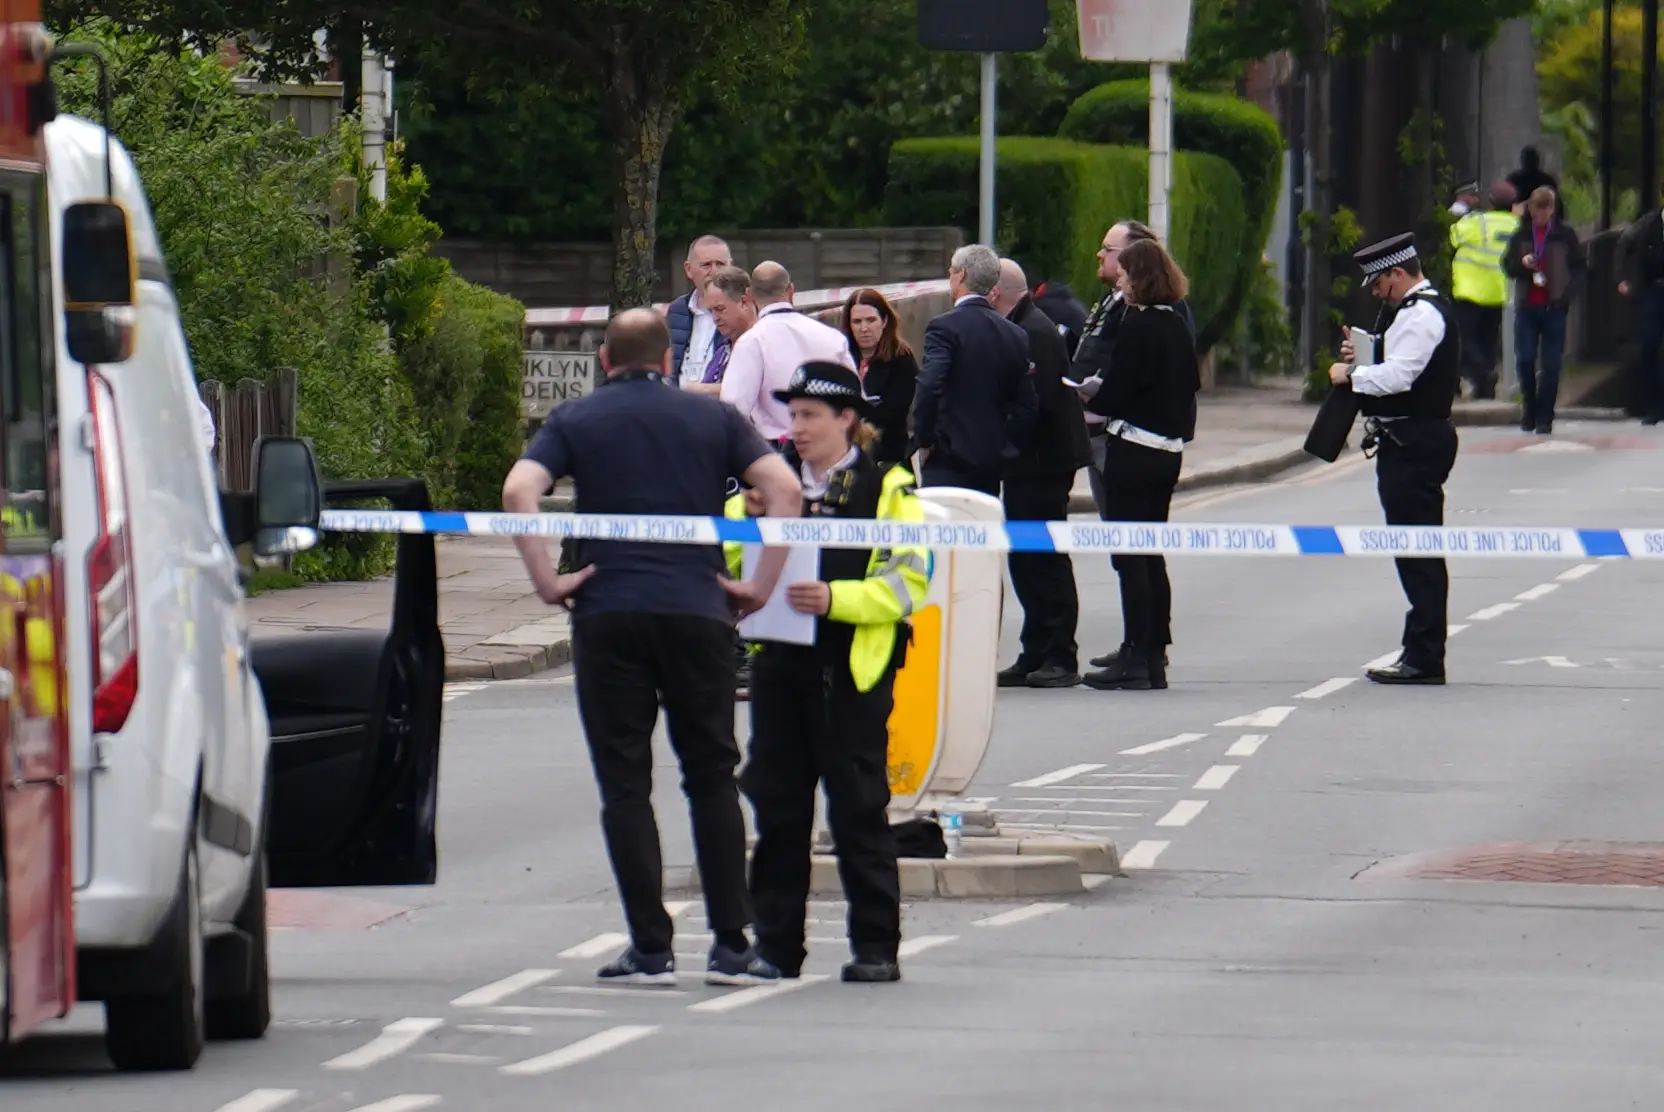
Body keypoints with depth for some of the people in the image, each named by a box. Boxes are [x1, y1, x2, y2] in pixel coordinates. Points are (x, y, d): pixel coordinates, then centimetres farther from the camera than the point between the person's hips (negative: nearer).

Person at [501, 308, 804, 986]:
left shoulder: (576, 422, 9)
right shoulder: (711, 417, 12)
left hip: (608, 614, -1)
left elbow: (519, 490, -9)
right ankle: (731, 946, 7)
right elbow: (784, 487, 0)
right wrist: (761, 583, 2)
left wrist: (547, 580, -6)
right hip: (698, 612, 1)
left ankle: (651, 949, -2)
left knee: (625, 783, 3)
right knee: (712, 777, 10)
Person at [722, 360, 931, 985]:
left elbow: (906, 583, -8)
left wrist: (835, 599, -21)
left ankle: (876, 945, 6)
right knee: (777, 807, 4)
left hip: (854, 671, -4)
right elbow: (720, 554, 11)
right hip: (780, 664, 4)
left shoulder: (887, 491, 0)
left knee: (859, 809, -1)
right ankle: (775, 945, 10)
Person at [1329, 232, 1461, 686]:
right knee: (1420, 552, 12)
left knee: (1418, 553, -9)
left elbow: (1398, 376, -24)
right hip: (1415, 440, 11)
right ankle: (1423, 653, 16)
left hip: (1412, 445, -11)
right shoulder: (1421, 309, 20)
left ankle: (1423, 658, -9)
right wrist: (1363, 358, 6)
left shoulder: (1420, 315, -15)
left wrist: (1350, 374, -11)